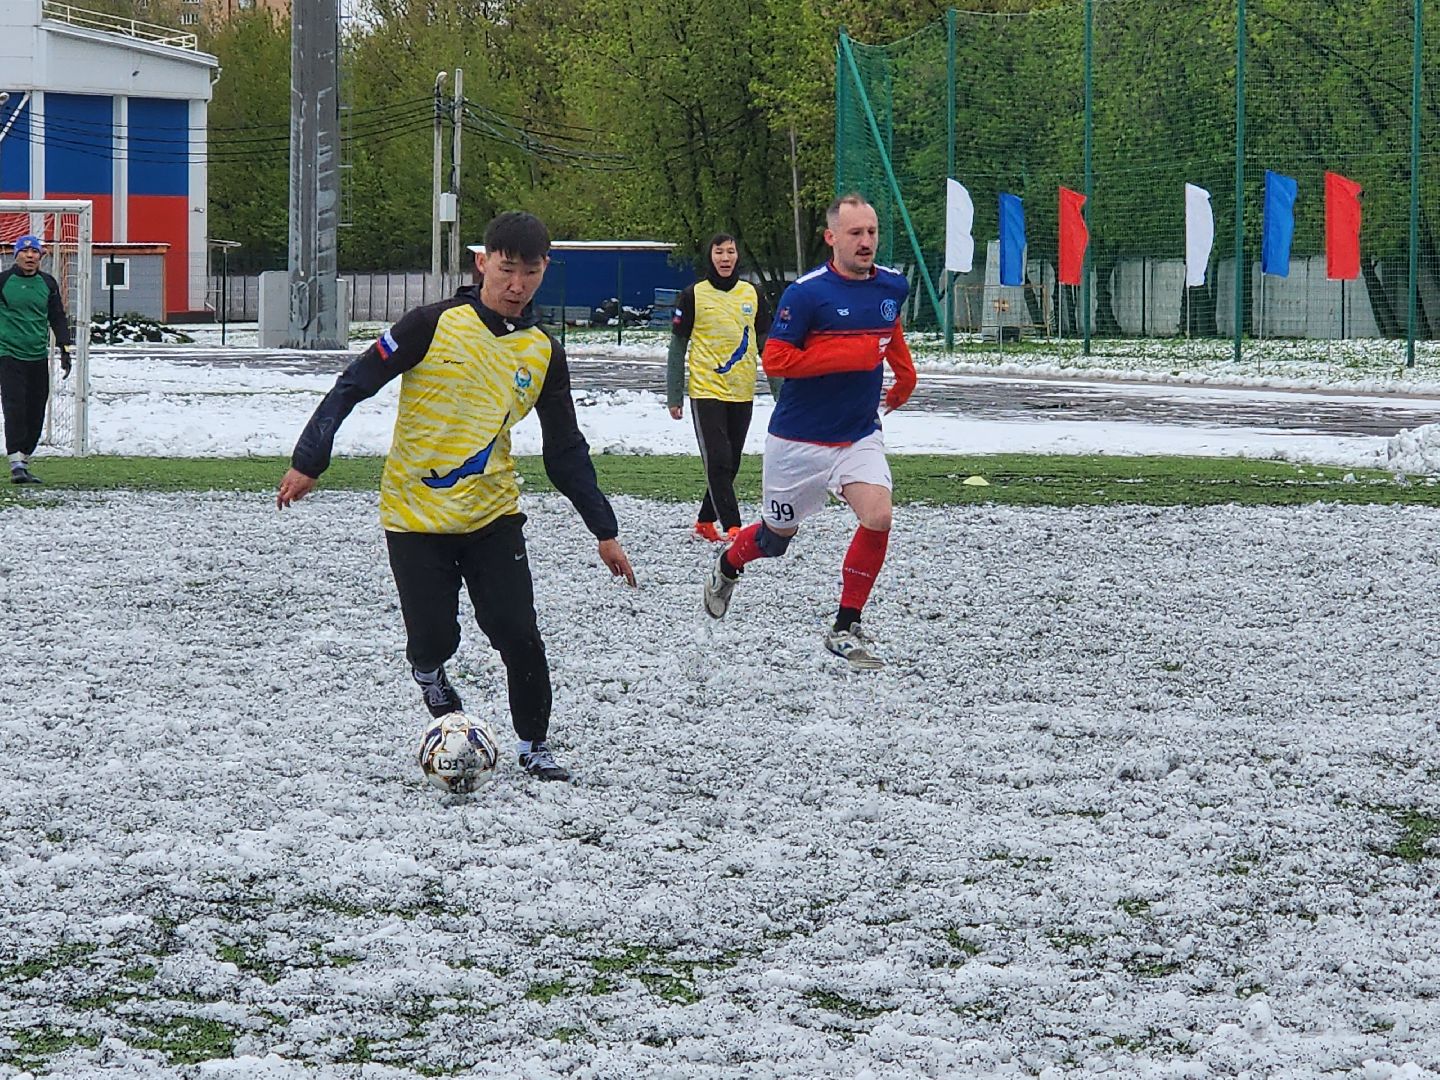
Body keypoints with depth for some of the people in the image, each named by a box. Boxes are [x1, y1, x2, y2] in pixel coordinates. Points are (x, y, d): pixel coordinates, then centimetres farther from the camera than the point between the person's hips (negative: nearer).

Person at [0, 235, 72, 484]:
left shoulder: (47, 284, 10)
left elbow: (57, 318, 16)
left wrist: (65, 349, 9)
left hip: (39, 358, 4)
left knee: (36, 413, 4)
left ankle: (24, 461, 14)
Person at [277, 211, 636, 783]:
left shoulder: (543, 352, 4)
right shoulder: (435, 324, -10)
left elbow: (566, 450, 12)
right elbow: (352, 386, -8)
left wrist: (605, 531, 9)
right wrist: (308, 462, -14)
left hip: (493, 515, 3)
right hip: (415, 515, -3)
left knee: (519, 637, -7)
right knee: (433, 640, -7)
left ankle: (534, 745, 15)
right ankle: (429, 674, 30)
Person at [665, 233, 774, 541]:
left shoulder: (752, 295, 8)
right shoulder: (694, 295, -2)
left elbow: (765, 345, 13)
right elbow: (677, 347, 1)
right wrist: (674, 397, -2)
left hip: (742, 393, 4)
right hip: (706, 390, -4)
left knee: (730, 464, 9)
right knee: (718, 462, -11)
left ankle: (705, 520, 23)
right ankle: (732, 526, -14)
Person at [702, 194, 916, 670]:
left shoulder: (892, 286, 2)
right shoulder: (806, 293, -18)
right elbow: (775, 360, -22)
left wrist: (905, 372, 22)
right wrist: (848, 356, -25)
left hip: (860, 435, 4)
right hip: (800, 439, -4)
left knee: (878, 518, -19)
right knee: (778, 534, 13)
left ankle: (846, 629, -6)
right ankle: (727, 568, 48)